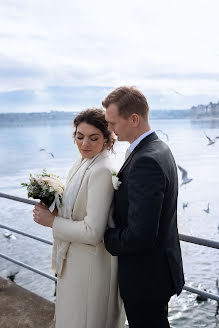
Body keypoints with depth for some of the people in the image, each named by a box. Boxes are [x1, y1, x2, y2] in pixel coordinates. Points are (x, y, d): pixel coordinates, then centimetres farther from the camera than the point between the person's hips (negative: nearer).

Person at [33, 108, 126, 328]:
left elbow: (93, 232, -27)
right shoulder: (81, 164, 4)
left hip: (90, 265, -9)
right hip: (74, 260, 9)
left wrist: (51, 221, -18)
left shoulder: (101, 171, -25)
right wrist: (52, 207, 0)